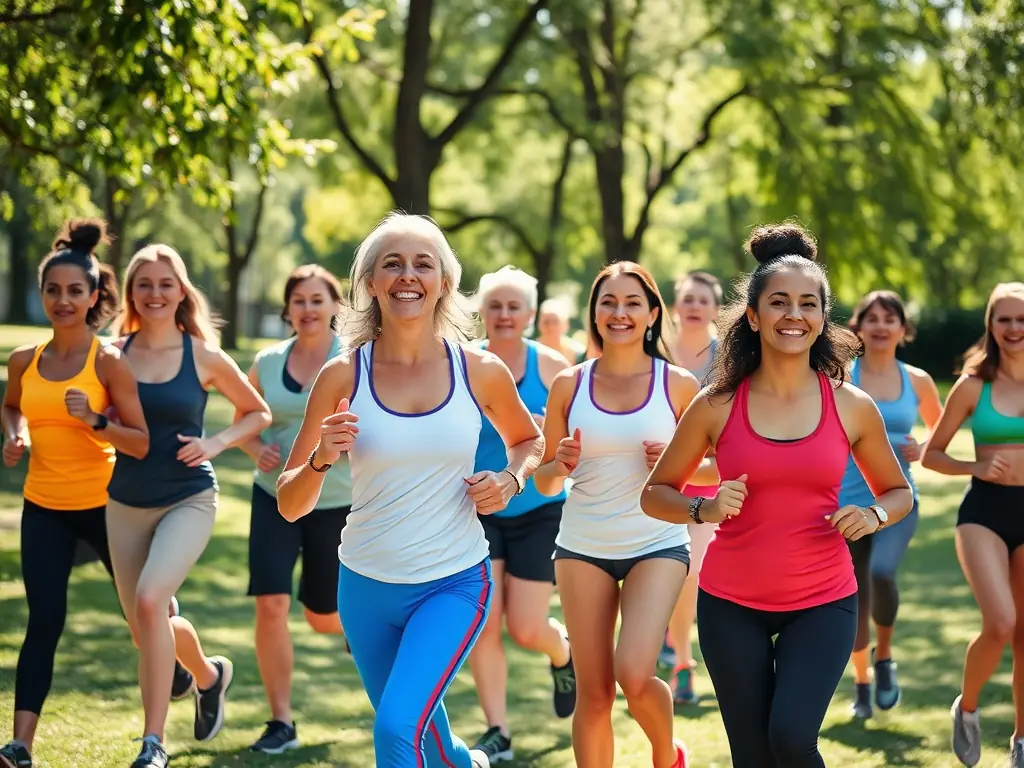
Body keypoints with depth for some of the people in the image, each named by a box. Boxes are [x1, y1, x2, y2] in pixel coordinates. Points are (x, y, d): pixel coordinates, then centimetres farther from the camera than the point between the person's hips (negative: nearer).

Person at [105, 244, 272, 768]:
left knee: (149, 599, -26)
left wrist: (215, 444, -8)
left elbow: (258, 413, 8)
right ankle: (209, 674, 47)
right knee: (147, 627, 12)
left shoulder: (203, 357, -4)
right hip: (126, 504, 4)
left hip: (188, 501, -4)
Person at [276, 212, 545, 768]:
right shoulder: (343, 376, -8)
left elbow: (528, 440, 16)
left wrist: (511, 479, -5)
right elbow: (289, 505, -4)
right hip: (367, 585, 2)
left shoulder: (480, 371, -6)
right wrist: (322, 458, -24)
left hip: (453, 583, -2)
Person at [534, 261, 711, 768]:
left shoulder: (678, 385, -2)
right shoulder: (569, 385, 2)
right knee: (592, 692, 3)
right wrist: (561, 465, -14)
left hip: (657, 545, -2)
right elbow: (544, 483, 7)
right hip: (582, 548, 2)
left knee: (633, 674, -18)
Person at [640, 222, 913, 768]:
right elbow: (655, 494, 5)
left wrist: (874, 515, -9)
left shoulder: (852, 408, -2)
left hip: (822, 603, 0)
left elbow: (898, 491, 13)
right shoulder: (717, 406, -4)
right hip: (732, 604, 1)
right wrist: (703, 509, -15)